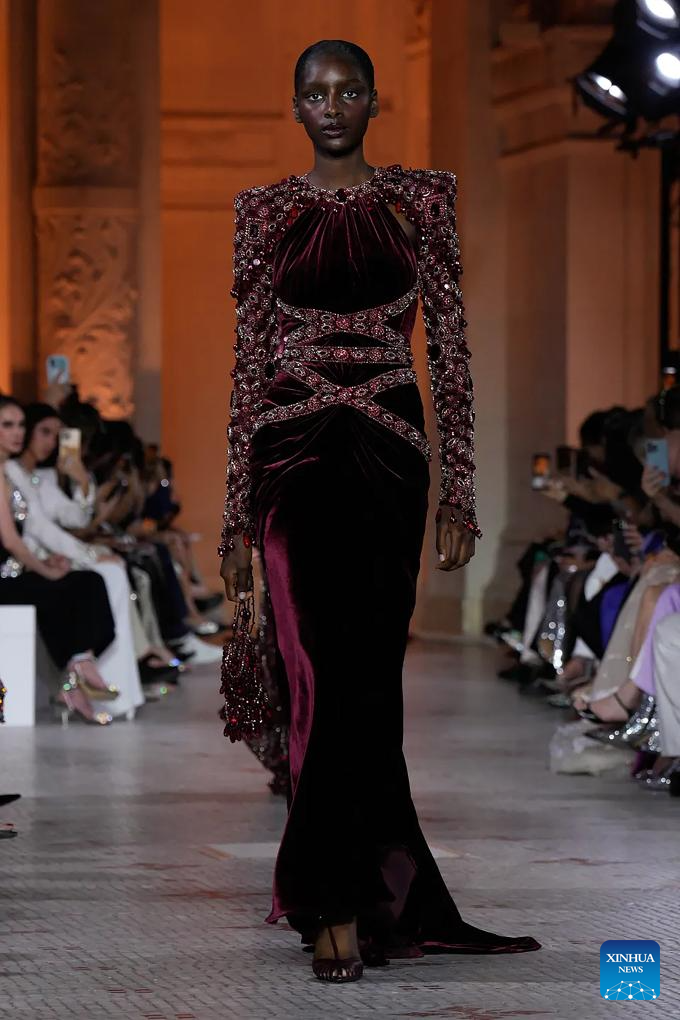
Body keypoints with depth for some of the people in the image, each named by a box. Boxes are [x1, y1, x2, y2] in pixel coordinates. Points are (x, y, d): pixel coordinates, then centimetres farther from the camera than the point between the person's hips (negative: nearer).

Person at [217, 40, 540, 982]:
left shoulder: (421, 200, 7)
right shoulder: (266, 212, 6)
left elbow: (450, 344, 4)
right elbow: (248, 361, 6)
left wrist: (460, 488, -2)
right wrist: (238, 513, 3)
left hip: (390, 454, 1)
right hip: (296, 453, -1)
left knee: (371, 673, 3)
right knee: (329, 674, -7)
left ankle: (332, 892, 15)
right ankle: (343, 907, -3)